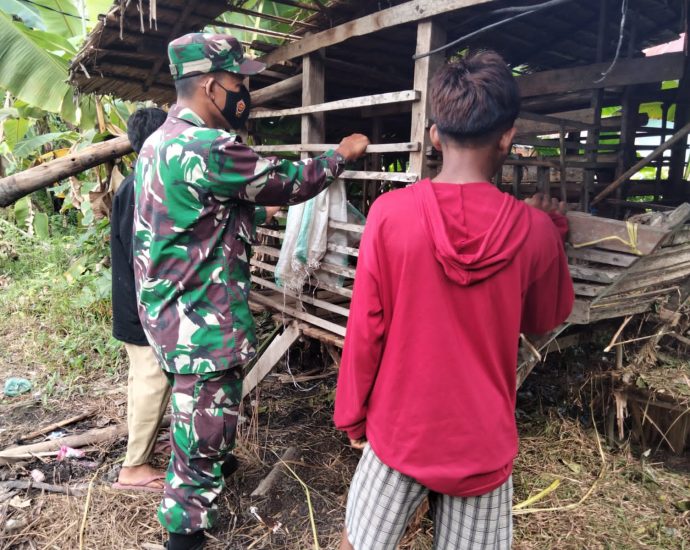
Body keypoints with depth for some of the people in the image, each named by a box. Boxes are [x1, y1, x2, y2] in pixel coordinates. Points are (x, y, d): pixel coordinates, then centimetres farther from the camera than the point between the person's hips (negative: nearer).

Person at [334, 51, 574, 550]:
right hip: (483, 440, 1)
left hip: (400, 430, -1)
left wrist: (352, 414, 5)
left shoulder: (390, 213, -16)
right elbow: (544, 320, 6)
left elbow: (365, 329, -10)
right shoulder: (535, 229, -12)